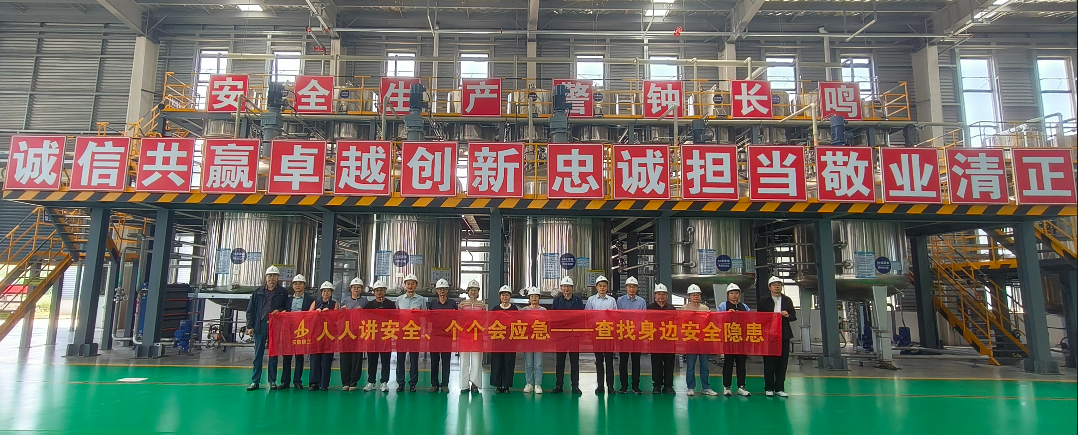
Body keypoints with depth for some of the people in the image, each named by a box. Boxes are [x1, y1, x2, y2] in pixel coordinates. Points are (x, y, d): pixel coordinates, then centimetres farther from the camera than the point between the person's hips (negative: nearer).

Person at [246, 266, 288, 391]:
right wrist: (250, 326, 2)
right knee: (258, 354, 4)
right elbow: (250, 310, 9)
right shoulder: (258, 292, 10)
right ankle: (255, 381, 9)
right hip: (260, 325, 1)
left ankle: (272, 381, 10)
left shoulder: (283, 292, 6)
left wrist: (279, 311, -12)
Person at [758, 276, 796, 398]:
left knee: (782, 362, 3)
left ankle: (779, 388, 11)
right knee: (769, 362, 1)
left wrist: (787, 315, -10)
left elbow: (794, 317, 9)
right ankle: (769, 388, 8)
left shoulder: (787, 300, 11)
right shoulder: (764, 302, 3)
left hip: (784, 335, 2)